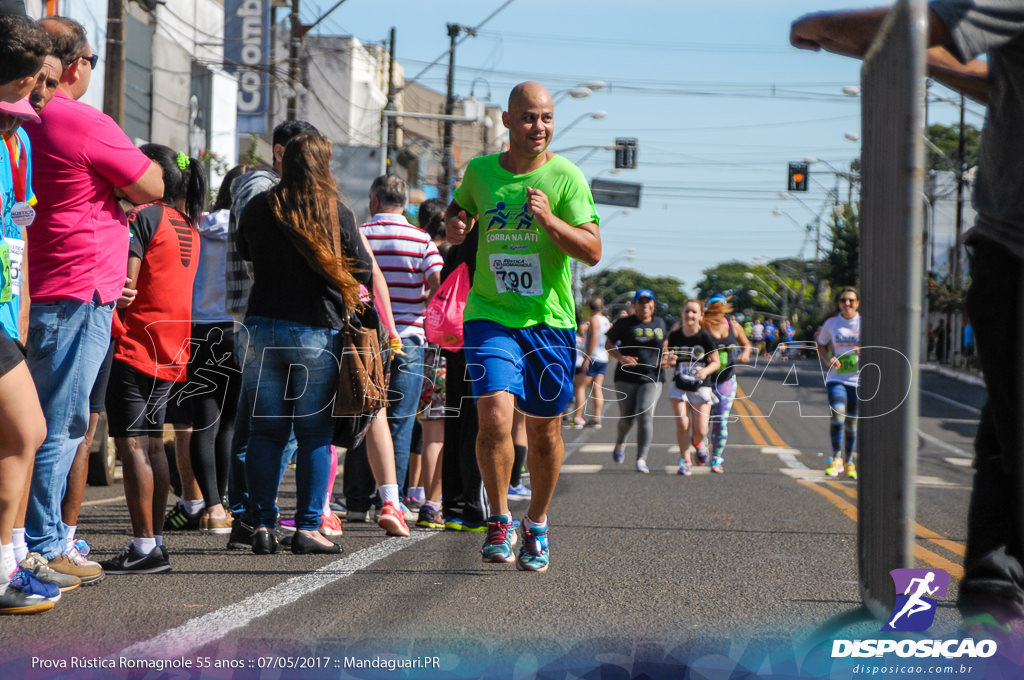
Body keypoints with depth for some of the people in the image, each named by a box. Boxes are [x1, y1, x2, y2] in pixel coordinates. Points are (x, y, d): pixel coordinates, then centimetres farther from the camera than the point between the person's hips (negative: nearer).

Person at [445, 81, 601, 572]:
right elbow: (460, 206, 26)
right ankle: (499, 520, 1)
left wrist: (550, 220, -24)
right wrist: (454, 225, 3)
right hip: (489, 315, 0)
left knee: (544, 430, 8)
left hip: (549, 320, 0)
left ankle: (537, 525, 31)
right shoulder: (480, 171, 3)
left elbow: (593, 252, -9)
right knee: (495, 415, -19)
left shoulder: (566, 177, -5)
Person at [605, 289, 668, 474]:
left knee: (645, 415, -15)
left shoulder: (659, 323, 11)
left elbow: (665, 342, 27)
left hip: (651, 378, 1)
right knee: (627, 417, 4)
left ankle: (642, 459, -12)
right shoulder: (625, 324, 0)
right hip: (627, 377, -1)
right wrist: (621, 357, -14)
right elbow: (608, 343, 4)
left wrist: (665, 357, 7)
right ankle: (620, 443, 38)